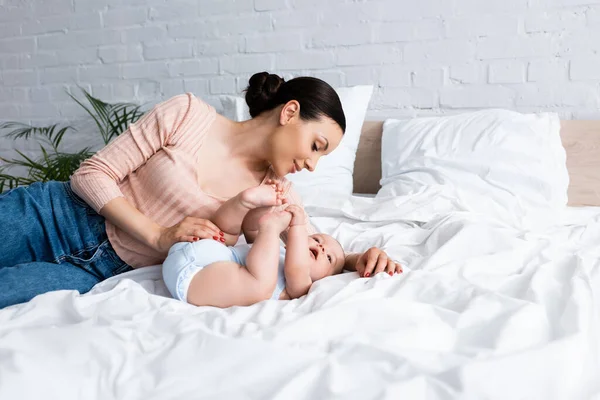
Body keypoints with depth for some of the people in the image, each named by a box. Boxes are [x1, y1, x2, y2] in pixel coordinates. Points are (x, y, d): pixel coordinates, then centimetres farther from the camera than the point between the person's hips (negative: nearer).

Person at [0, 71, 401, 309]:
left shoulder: (276, 192, -3)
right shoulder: (189, 113, -12)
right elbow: (92, 174, -9)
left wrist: (358, 257, -19)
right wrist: (159, 235, -22)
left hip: (102, 272, 1)